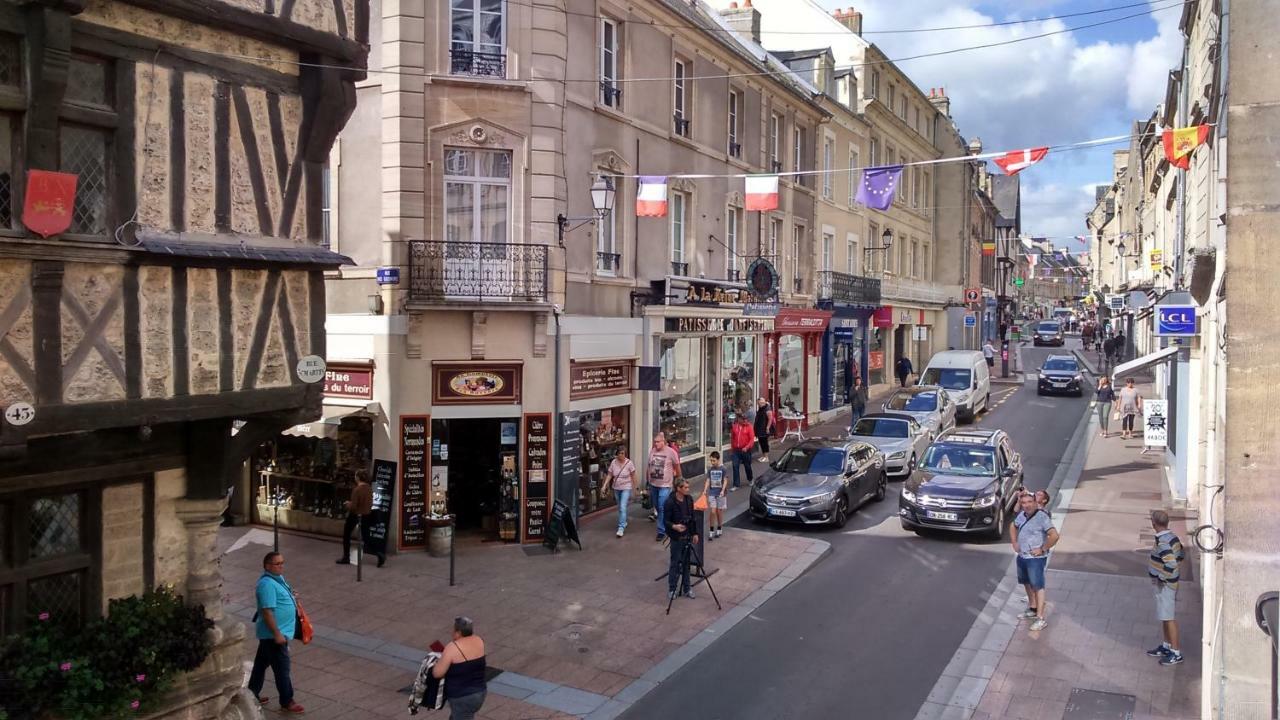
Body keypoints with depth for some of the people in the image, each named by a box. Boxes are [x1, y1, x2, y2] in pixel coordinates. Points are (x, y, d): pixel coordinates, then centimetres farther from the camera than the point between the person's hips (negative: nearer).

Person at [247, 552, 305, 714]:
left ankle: (252, 694, 34)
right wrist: (277, 634, -25)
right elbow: (267, 612, -27)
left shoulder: (277, 578, 7)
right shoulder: (267, 584, -25)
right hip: (273, 634, -10)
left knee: (262, 662, 21)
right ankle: (287, 703, 8)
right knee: (282, 668, -1)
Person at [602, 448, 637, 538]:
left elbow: (633, 476, -6)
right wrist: (605, 485, -9)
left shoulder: (629, 463, -13)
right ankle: (624, 522, 38)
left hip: (626, 488, -4)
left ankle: (621, 528, -12)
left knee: (623, 507, -13)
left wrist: (634, 487, -3)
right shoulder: (613, 463, -5)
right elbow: (609, 475, 0)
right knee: (620, 507, 17)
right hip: (616, 488, 4)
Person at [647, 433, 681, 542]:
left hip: (665, 485, -6)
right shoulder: (652, 451, 3)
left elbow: (677, 466, 0)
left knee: (662, 508, -11)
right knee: (657, 507, 16)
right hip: (653, 484, 6)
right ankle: (665, 525, 37)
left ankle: (662, 531, -4)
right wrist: (648, 480, 15)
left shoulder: (671, 452, -11)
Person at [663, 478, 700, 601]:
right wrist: (674, 526, -30)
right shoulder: (670, 502, -16)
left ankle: (686, 588, 22)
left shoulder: (689, 499, 1)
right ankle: (671, 589, 15)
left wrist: (695, 533, 10)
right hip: (676, 538, -5)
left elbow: (693, 517, 11)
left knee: (686, 563, 12)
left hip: (688, 536, 5)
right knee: (675, 563, 3)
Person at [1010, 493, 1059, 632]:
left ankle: (1041, 618, 0)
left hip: (1036, 558, -8)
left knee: (1038, 587, -4)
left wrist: (1042, 549, -19)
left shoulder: (1042, 517, -19)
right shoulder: (1022, 515, 4)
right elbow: (1013, 527, 24)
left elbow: (1054, 535, -26)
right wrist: (1014, 542, 12)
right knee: (1027, 584, 20)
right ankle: (1033, 609, 37)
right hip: (1022, 557, 8)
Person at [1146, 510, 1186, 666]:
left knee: (1168, 618, 1)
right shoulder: (1172, 537, 4)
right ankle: (1166, 646, 32)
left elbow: (1170, 565, -32)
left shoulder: (1163, 542, -26)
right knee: (1164, 616, 20)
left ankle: (1176, 653, 9)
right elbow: (1181, 555, 17)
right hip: (1170, 582, 10)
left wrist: (1161, 579, -19)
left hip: (1164, 585, -10)